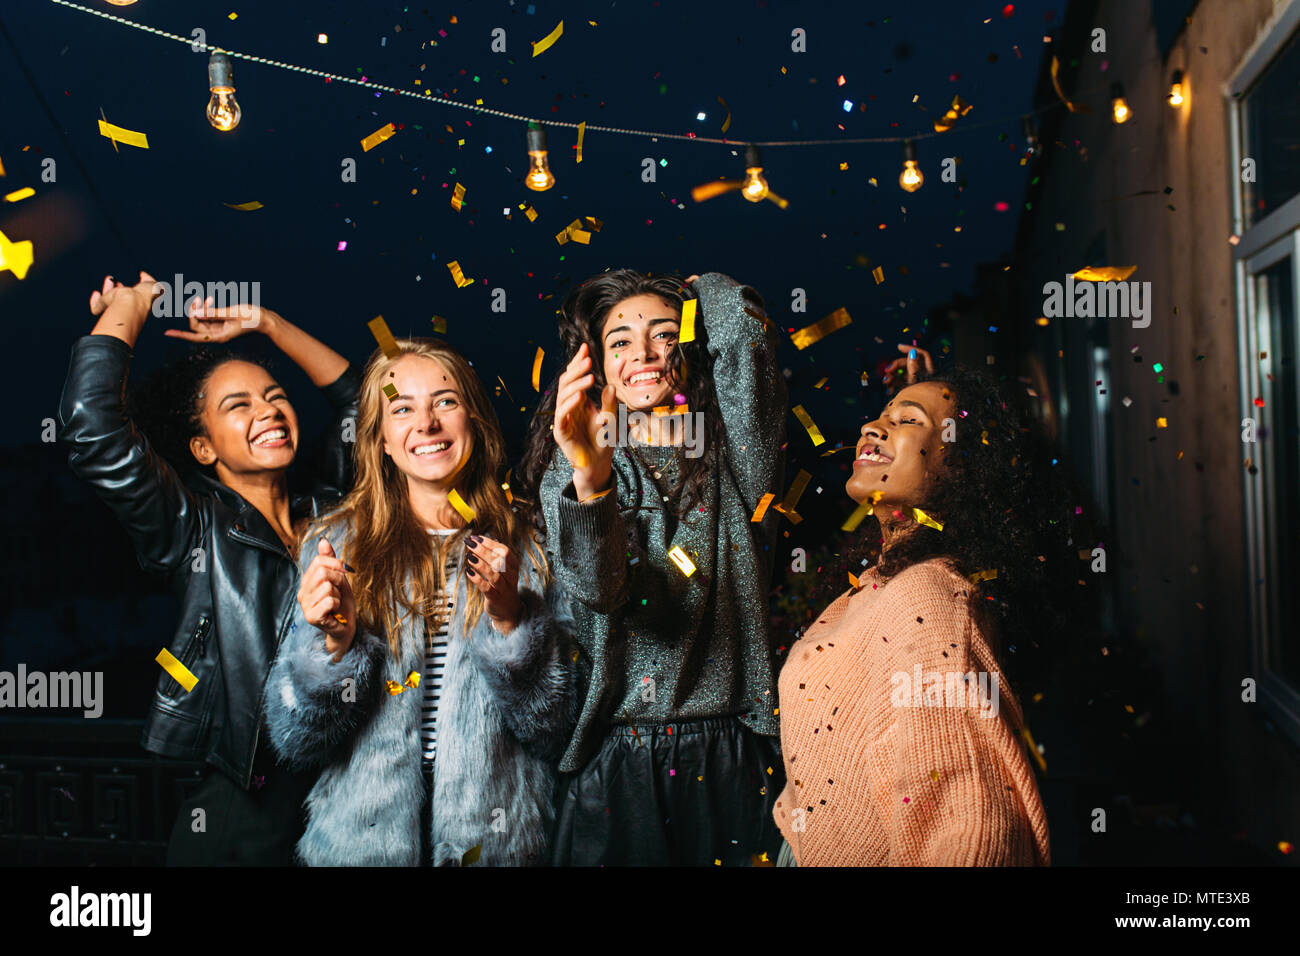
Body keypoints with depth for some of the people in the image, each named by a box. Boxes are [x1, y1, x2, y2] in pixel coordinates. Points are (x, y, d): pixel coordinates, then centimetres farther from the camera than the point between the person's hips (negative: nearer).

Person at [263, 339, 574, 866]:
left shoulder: (527, 550, -3)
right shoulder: (336, 544, -3)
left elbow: (555, 733, -7)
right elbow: (296, 743, -3)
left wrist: (510, 622, -20)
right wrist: (334, 643, -20)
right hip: (364, 840, 0)